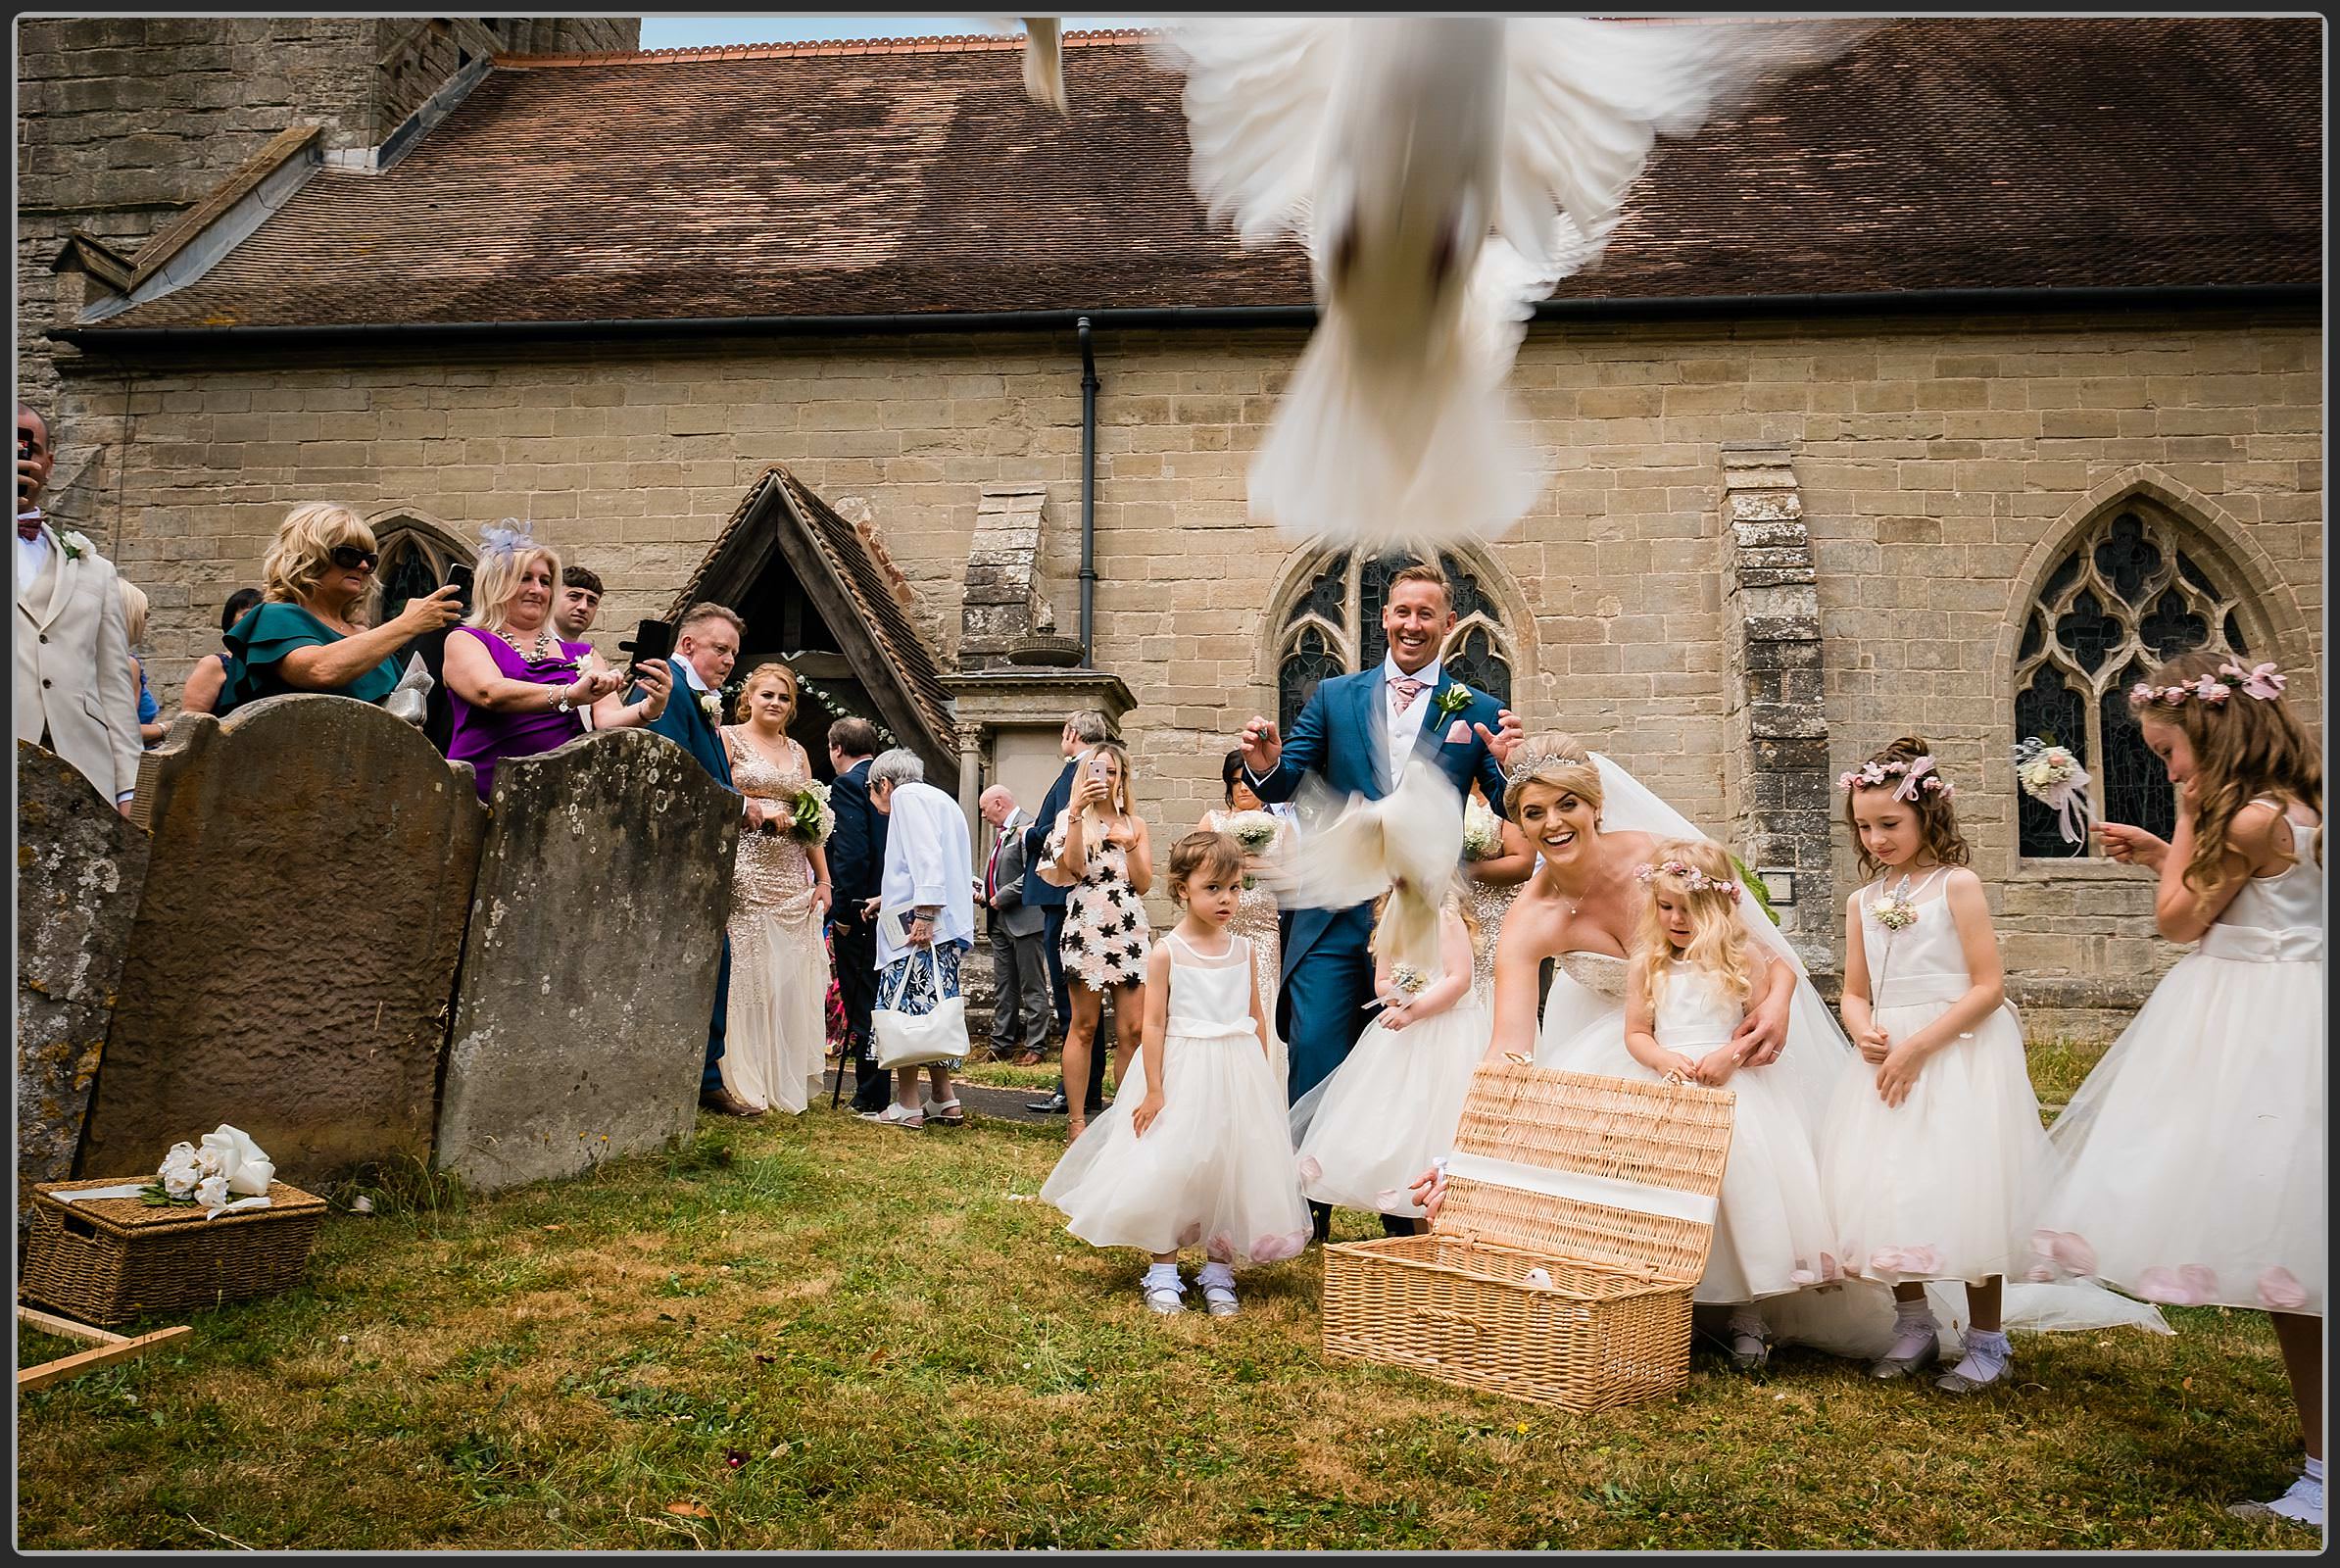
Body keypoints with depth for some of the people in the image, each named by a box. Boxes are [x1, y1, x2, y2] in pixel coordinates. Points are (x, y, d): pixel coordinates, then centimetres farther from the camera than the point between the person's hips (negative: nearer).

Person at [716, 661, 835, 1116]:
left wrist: (823, 879, 11)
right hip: (746, 871, -5)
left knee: (791, 974, 4)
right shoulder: (728, 739, 3)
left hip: (793, 877, 5)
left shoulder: (797, 752, 19)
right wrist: (764, 811, -13)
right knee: (746, 971, -6)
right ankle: (742, 1083, -1)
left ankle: (785, 1080, 12)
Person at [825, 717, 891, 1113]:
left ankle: (871, 1096, 1)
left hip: (859, 911, -8)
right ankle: (880, 1091, 21)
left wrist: (841, 910, -16)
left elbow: (852, 852, -20)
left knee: (862, 1005, -2)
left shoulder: (847, 785, -10)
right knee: (881, 1002, 15)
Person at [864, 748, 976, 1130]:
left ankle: (907, 1106, -5)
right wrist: (888, 898, 39)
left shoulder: (907, 796, -2)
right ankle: (944, 1100, 13)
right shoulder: (943, 801, 25)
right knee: (931, 1010, 12)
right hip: (949, 928, 10)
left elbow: (927, 856, -16)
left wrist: (924, 913, -23)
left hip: (920, 925, -9)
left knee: (906, 1011, -6)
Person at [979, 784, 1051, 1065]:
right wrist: (985, 894, 8)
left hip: (1025, 920, -9)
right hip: (1001, 921, 9)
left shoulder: (1027, 829, -12)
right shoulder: (1001, 833, 16)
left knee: (1032, 987, 0)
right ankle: (1001, 1044, 18)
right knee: (1003, 987, 12)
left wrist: (1001, 898, -16)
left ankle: (1034, 1047, 5)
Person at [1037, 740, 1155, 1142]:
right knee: (1085, 1026, -1)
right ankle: (1076, 1119, 4)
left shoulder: (1134, 823, 15)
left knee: (1131, 1030, -1)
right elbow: (1072, 868, -11)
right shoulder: (1069, 817, 7)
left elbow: (1143, 883, 7)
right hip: (1085, 929, -3)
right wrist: (1078, 814, -14)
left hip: (1130, 931, 3)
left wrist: (1128, 843, -5)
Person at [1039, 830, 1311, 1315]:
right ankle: (1163, 1273, 16)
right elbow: (1154, 1023, -9)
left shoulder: (1241, 950, 4)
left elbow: (1257, 1016, 11)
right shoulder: (1167, 953, -9)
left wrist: (1261, 1079, 9)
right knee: (1169, 1172, 0)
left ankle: (1219, 1272, 20)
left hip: (1239, 1075, 4)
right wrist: (1154, 1090, -11)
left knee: (1233, 1173, 6)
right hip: (1184, 1076, -4)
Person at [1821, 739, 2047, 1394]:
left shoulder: (1957, 885, -8)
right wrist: (1866, 1035, -10)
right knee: (1886, 1191, 8)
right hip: (1887, 1058, 6)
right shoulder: (1862, 903, 10)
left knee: (1959, 1190, -3)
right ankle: (1915, 1325, 27)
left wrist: (1919, 1045, -19)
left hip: (1958, 1053, -6)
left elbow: (1989, 986, -13)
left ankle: (1986, 1341, 14)